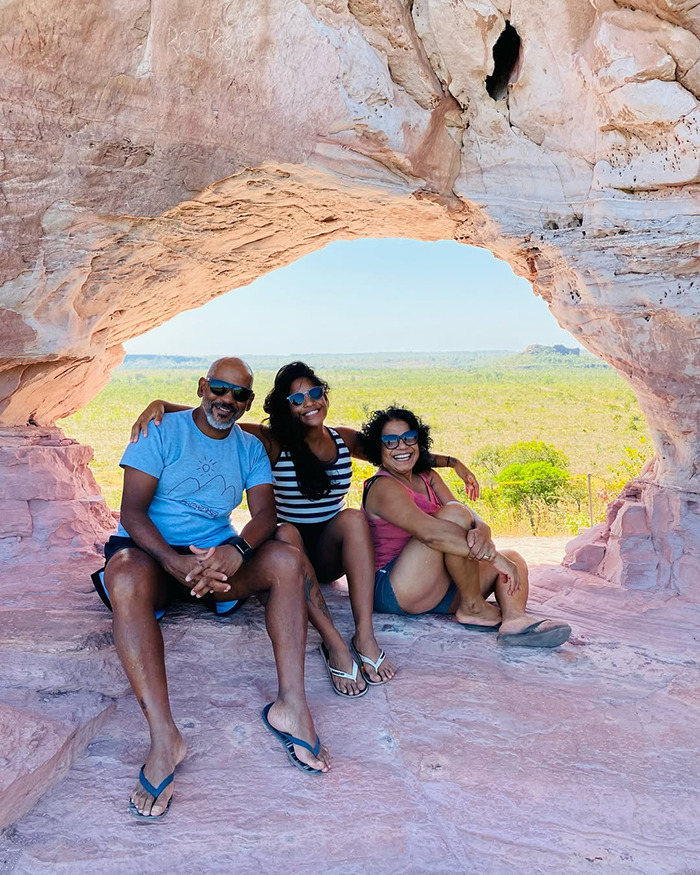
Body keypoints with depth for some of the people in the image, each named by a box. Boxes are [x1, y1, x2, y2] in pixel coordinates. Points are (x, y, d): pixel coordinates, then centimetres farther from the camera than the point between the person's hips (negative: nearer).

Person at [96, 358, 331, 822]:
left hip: (218, 555, 4)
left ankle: (290, 705, -27)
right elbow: (133, 511, -12)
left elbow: (265, 514, -4)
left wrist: (235, 551, -28)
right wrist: (175, 562, -30)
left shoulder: (250, 448, 10)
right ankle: (164, 737, -39)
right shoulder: (162, 431, -3)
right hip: (151, 549, -3)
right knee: (126, 579, -38)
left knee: (287, 559, -23)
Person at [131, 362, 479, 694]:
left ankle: (364, 635, -37)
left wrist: (452, 461, 10)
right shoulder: (274, 442, -5)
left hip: (332, 553, 2)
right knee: (286, 533, -35)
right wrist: (160, 405, -27)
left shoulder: (344, 439, 6)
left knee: (354, 517, -29)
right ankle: (335, 644, -40)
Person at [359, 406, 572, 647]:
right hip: (395, 590, -9)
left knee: (513, 558, 1)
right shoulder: (383, 487, -12)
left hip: (437, 589, 9)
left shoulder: (428, 478, 14)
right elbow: (429, 532, -28)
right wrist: (494, 557, -29)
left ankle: (515, 619, -30)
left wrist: (481, 533, -27)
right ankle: (472, 607, -15)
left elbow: (473, 520, 0)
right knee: (454, 513, -23)